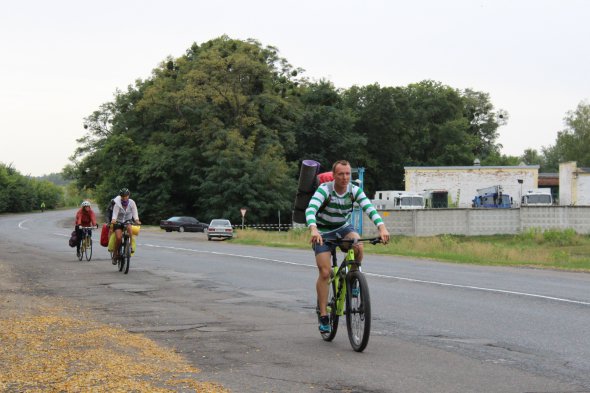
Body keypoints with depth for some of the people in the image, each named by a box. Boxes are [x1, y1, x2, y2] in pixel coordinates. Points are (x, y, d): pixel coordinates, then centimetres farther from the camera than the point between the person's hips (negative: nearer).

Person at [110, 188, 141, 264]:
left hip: (128, 221, 2)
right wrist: (113, 220, -46)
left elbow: (135, 213, -16)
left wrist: (136, 220, -36)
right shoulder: (117, 203, -15)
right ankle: (115, 254, -3)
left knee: (129, 227, -35)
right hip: (118, 222, -2)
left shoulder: (132, 203, -10)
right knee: (118, 237, -21)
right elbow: (115, 213, -25)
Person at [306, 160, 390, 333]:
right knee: (325, 273, -12)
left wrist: (382, 227, -45)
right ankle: (323, 316, -3)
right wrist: (313, 229, -58)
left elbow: (370, 208, -28)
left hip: (343, 228, 2)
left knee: (358, 247, -31)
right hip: (323, 232, -2)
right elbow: (311, 209, -38)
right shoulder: (324, 189, -24)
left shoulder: (355, 190, -15)